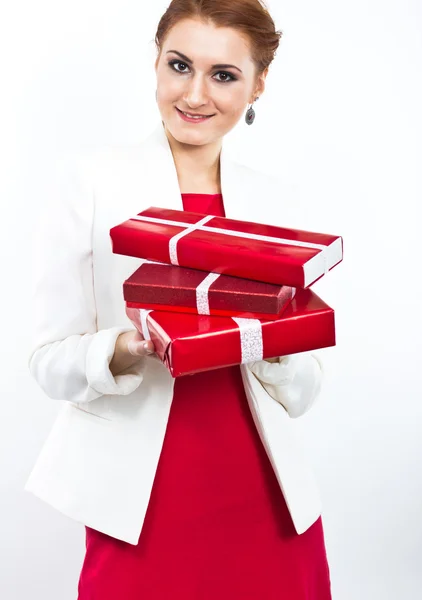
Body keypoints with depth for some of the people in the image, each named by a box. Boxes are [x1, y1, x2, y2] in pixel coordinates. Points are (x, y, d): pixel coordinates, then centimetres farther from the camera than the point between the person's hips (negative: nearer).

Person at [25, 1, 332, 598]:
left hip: (265, 504, 4)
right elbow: (50, 361, -7)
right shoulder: (94, 184, -7)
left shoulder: (271, 201, 4)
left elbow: (300, 394, 5)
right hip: (139, 509, -3)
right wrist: (127, 349, -26)